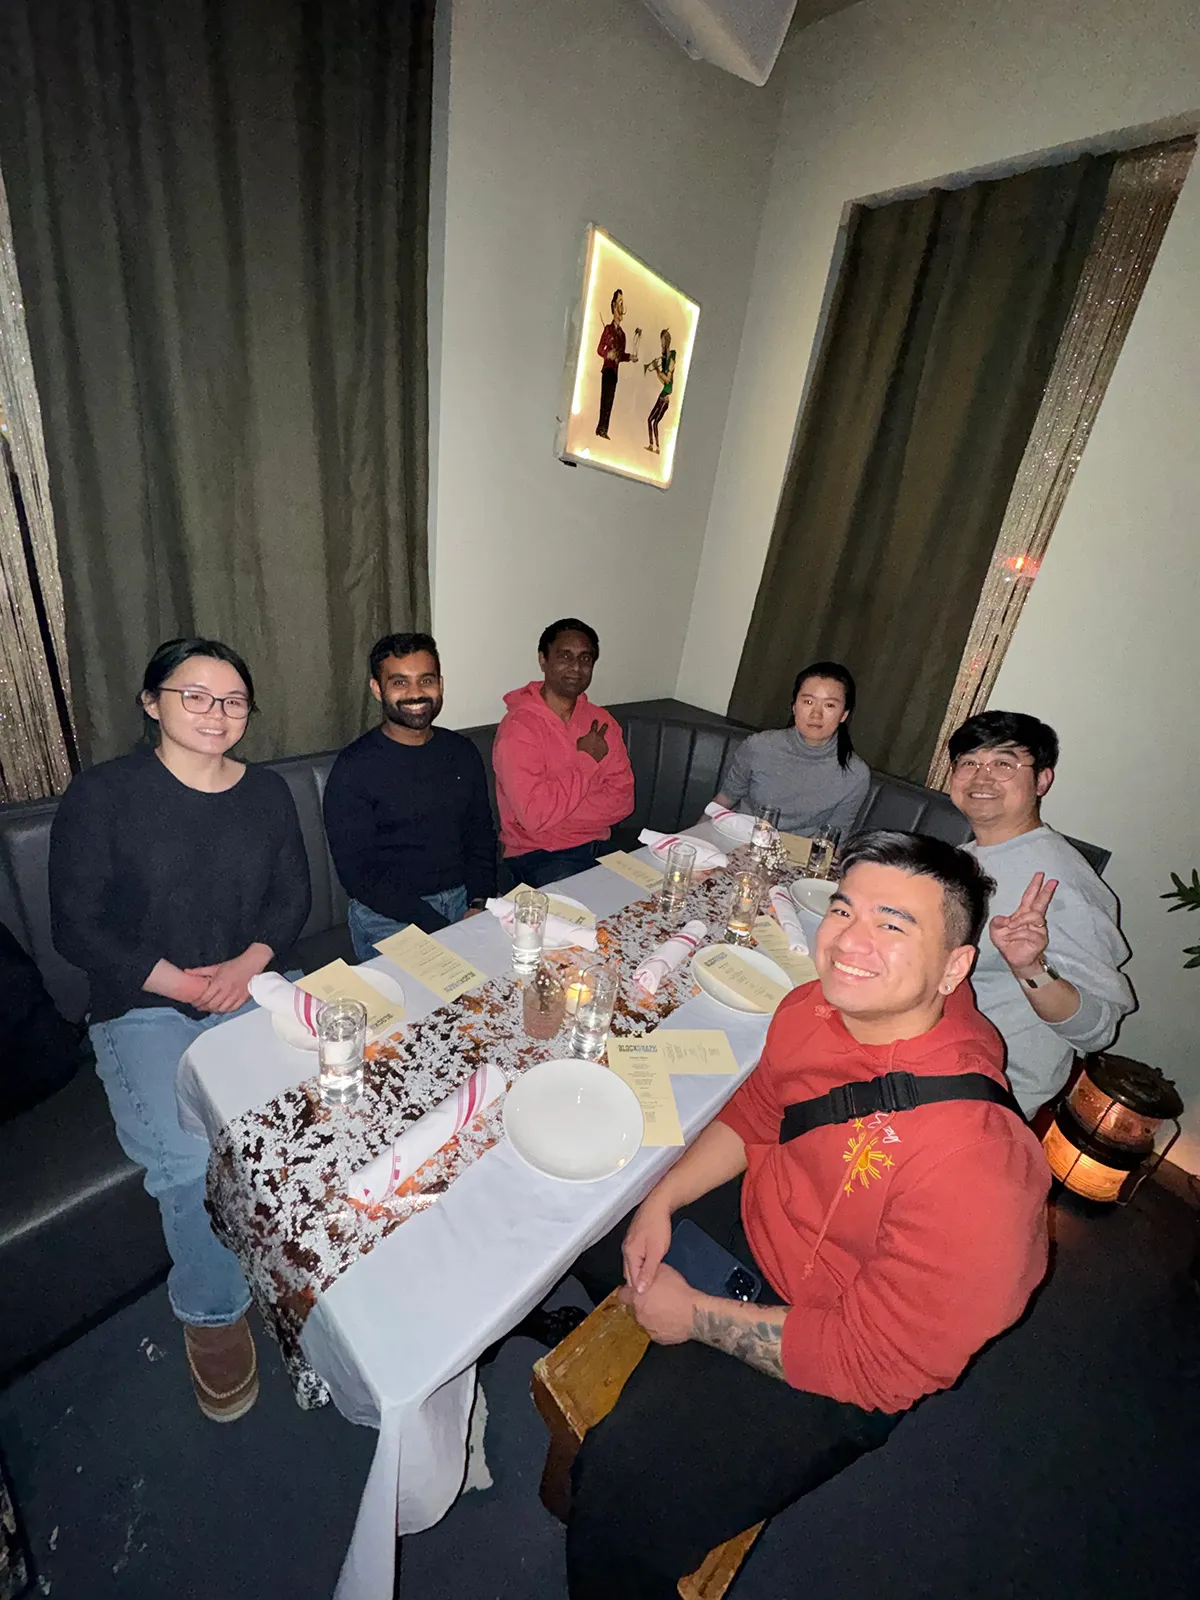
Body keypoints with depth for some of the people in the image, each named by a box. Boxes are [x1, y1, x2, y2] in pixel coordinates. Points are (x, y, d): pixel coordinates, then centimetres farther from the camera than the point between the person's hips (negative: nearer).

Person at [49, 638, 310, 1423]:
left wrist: (247, 964, -10)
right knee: (189, 1158, -19)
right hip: (143, 1007, -2)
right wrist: (187, 984, -13)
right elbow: (78, 927, -6)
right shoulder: (102, 794, -5)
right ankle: (213, 1311, 11)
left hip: (247, 990, 3)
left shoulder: (268, 791, 5)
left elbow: (293, 896, 7)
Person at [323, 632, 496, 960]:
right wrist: (438, 927, -17)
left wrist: (479, 904, -3)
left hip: (462, 899, 5)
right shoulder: (354, 767, -8)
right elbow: (358, 873, -10)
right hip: (389, 915, -4)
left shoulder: (462, 752, 7)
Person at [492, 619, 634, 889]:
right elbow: (535, 816, -23)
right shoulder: (518, 727, -14)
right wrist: (586, 759, -14)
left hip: (595, 845, 6)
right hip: (536, 854, -5)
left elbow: (622, 799, -2)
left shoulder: (601, 723, 5)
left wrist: (558, 812, -15)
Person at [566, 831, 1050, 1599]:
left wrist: (696, 1315, -17)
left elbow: (877, 1365, -25)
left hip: (831, 1368, -5)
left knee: (625, 1497, -15)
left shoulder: (971, 1165, -36)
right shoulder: (816, 1008, -17)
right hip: (752, 1214, 6)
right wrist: (662, 1199, -7)